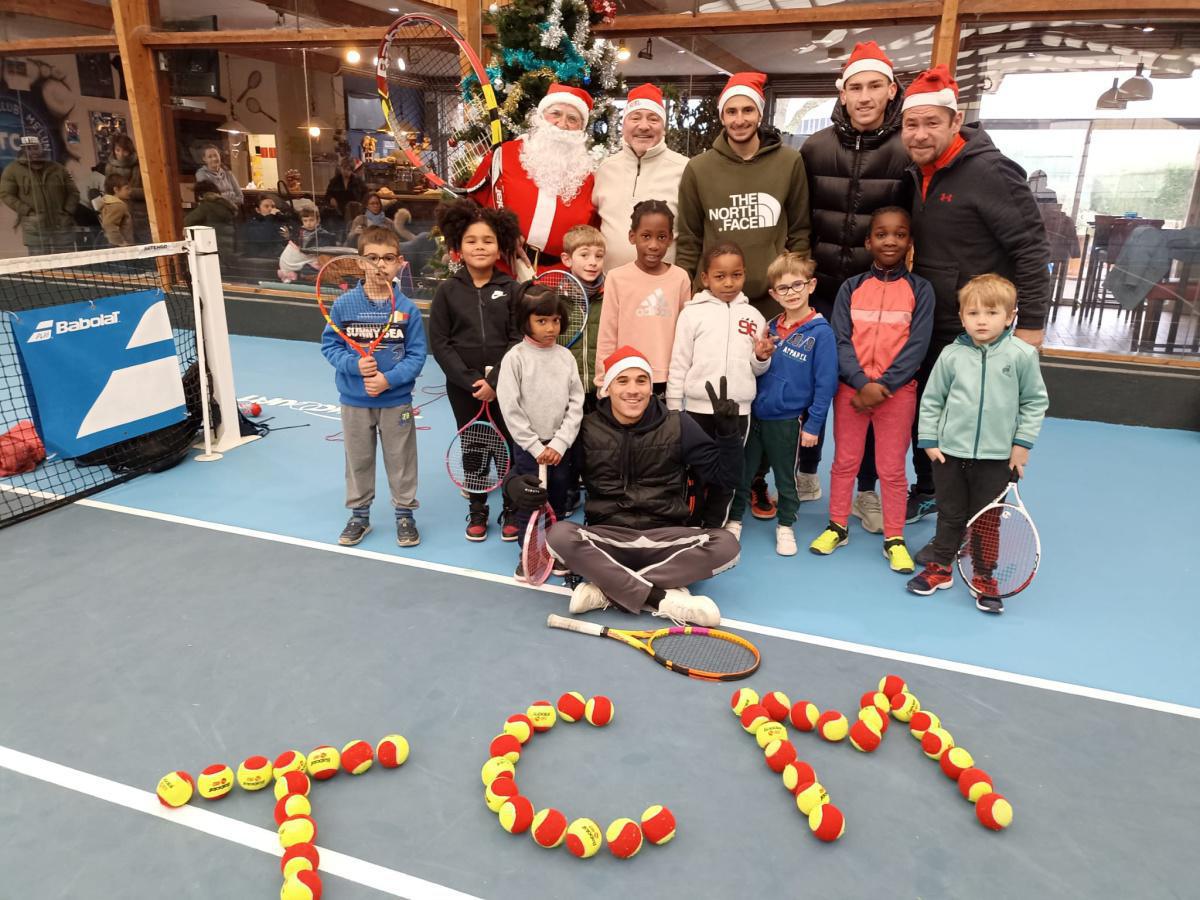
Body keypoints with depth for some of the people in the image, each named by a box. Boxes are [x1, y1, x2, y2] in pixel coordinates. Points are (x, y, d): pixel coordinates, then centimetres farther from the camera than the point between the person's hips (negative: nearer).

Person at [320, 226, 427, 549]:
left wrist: (389, 379, -21)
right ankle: (359, 515, 33)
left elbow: (416, 355, -8)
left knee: (401, 460, 11)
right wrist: (354, 364, -19)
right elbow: (329, 345, -1)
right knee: (358, 460, 16)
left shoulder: (408, 308, -9)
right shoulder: (344, 304, -7)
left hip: (396, 401, -1)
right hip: (354, 401, 1)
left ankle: (405, 514, 28)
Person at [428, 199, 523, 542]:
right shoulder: (447, 291, -1)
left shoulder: (510, 289, -2)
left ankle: (512, 510, 21)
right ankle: (477, 510, 26)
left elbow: (518, 339, -6)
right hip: (462, 384, 1)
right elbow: (439, 343, -4)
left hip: (503, 381, -1)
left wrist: (494, 380, -16)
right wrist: (471, 380, -14)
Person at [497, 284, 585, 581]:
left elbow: (576, 404, 1)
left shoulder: (565, 356, 2)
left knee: (558, 503, 13)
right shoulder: (515, 357, -9)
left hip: (560, 446, 3)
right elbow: (511, 409, -11)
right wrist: (537, 447, -13)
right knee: (528, 503, 5)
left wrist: (559, 444, -8)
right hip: (529, 445, -3)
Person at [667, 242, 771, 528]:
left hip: (738, 410, 3)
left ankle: (714, 529, 27)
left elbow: (756, 371, 13)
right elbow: (678, 364, -1)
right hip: (699, 408, -3)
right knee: (695, 473, 7)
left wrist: (762, 358, -9)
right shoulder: (693, 313, -3)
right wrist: (673, 411, -2)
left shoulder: (753, 316, 6)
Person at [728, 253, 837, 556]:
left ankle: (785, 526, 32)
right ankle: (734, 520, 31)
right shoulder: (770, 327, 3)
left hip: (788, 420, -4)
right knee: (741, 471, 13)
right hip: (754, 414, 4)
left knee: (785, 477, 13)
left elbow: (826, 383, -11)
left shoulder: (820, 332, -11)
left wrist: (813, 424, -12)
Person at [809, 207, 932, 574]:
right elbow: (840, 341, -4)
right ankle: (837, 527, 26)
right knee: (844, 462, 12)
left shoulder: (920, 289, 1)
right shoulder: (851, 287, 3)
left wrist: (882, 385, -17)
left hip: (897, 392, -1)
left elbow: (916, 346, -7)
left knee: (891, 469, 6)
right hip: (850, 388, 1)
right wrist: (862, 382, -17)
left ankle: (894, 539, 18)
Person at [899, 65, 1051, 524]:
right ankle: (928, 492, 37)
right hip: (927, 324, 8)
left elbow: (1032, 249, -19)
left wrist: (1030, 323, -20)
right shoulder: (916, 173, 5)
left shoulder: (989, 171, -18)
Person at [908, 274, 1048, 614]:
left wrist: (1022, 442, -2)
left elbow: (1035, 401, 3)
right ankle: (940, 569, 28)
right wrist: (929, 440, 0)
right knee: (950, 514, 13)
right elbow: (931, 400, 4)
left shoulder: (1022, 355, -5)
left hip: (996, 457, -1)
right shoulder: (951, 355, -4)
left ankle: (984, 579, 24)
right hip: (949, 452, 1)